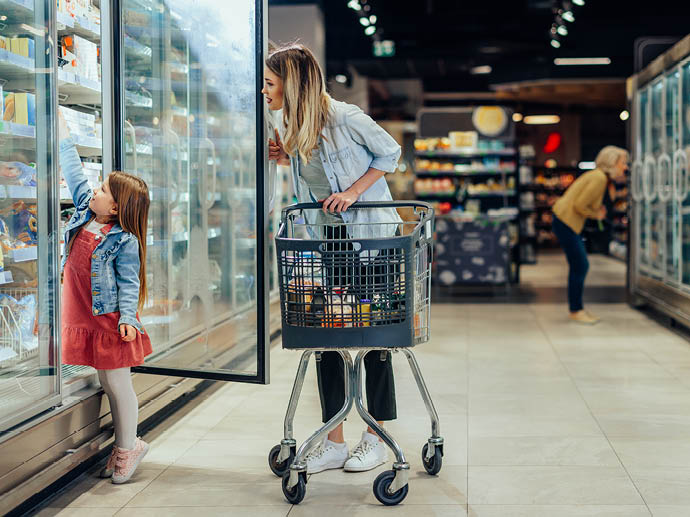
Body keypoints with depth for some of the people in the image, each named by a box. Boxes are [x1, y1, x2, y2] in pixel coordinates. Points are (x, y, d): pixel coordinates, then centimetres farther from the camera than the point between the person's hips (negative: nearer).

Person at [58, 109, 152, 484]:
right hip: (82, 319, 7)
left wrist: (128, 317, -24)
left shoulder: (124, 241, -13)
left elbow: (129, 282, -13)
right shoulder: (84, 214, 6)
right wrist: (64, 135, 17)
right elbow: (74, 175, 14)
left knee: (118, 385, 2)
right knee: (106, 385, 13)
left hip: (108, 321, -7)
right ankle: (123, 446, 22)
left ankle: (127, 448, 15)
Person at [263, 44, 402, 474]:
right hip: (330, 236, 7)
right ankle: (334, 443, 11)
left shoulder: (344, 118, -16)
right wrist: (287, 158, 0)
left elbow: (389, 152, -7)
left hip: (371, 233, -7)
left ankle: (375, 439, 13)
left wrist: (353, 191, -15)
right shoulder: (292, 130, 6)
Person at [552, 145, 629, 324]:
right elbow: (579, 205, -21)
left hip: (565, 221, 10)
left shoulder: (599, 176, 12)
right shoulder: (599, 178, -18)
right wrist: (596, 215, -4)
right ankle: (575, 311, 7)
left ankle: (577, 308, 21)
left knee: (581, 266, 13)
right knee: (579, 267, -3)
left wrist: (598, 211, 3)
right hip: (566, 222, -10)